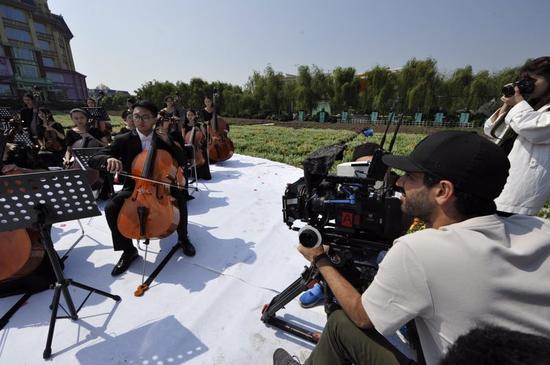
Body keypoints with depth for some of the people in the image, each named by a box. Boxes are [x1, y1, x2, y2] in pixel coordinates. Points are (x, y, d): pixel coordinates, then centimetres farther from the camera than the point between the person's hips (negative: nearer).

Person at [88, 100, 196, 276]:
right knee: (111, 208, -23)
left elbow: (182, 161, -6)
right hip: (134, 187, 1)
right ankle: (128, 250, -2)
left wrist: (168, 141, -18)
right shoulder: (124, 140, -4)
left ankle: (183, 238, -1)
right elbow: (93, 160, -10)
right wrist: (109, 159, -35)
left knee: (180, 201, -29)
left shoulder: (164, 138, 0)